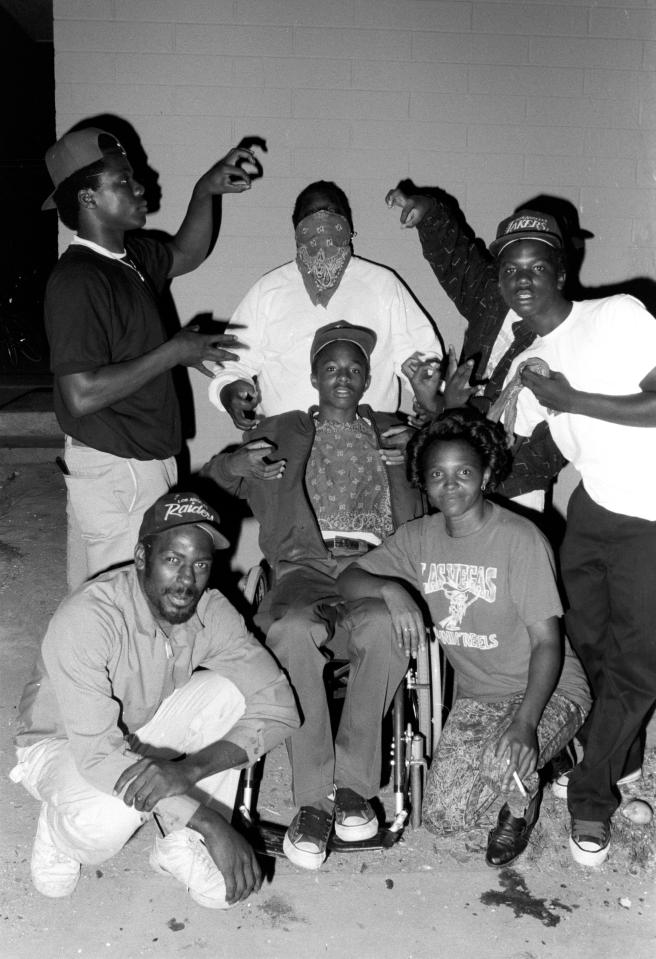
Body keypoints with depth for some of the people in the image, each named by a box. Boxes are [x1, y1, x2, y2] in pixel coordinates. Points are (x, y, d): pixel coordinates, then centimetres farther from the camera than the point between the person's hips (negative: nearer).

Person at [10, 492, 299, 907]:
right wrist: (212, 825, -39)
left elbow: (280, 706, -21)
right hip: (64, 744, -4)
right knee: (114, 814, -36)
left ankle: (182, 846, -6)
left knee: (229, 691, -22)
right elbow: (97, 752, -36)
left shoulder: (212, 612, -18)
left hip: (144, 736, 5)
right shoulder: (86, 618, -33)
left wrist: (190, 768, -37)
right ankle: (59, 833, 2)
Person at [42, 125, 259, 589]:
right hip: (115, 469, -9)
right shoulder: (78, 281, -20)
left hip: (145, 459, 9)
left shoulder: (131, 256, 7)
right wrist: (174, 352, -20)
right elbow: (82, 395, -26)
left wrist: (205, 191, 11)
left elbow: (186, 254, 28)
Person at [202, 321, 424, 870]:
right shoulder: (281, 432, 25)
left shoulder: (395, 434, 27)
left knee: (385, 627, -36)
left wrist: (404, 465, -2)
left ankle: (352, 783, -20)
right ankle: (313, 800, -26)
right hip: (304, 566, 0)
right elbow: (205, 489, 18)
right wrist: (233, 465, -4)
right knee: (290, 629, -36)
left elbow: (415, 523, 18)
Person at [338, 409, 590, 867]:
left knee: (504, 762, -35)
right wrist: (390, 588, -24)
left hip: (548, 690, -5)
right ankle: (519, 774, 22)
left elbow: (547, 643, -18)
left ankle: (522, 802, 4)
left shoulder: (521, 539, -18)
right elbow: (347, 580, -2)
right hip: (476, 696, 5)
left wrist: (525, 721, -33)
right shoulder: (419, 537, -1)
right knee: (443, 817, -8)